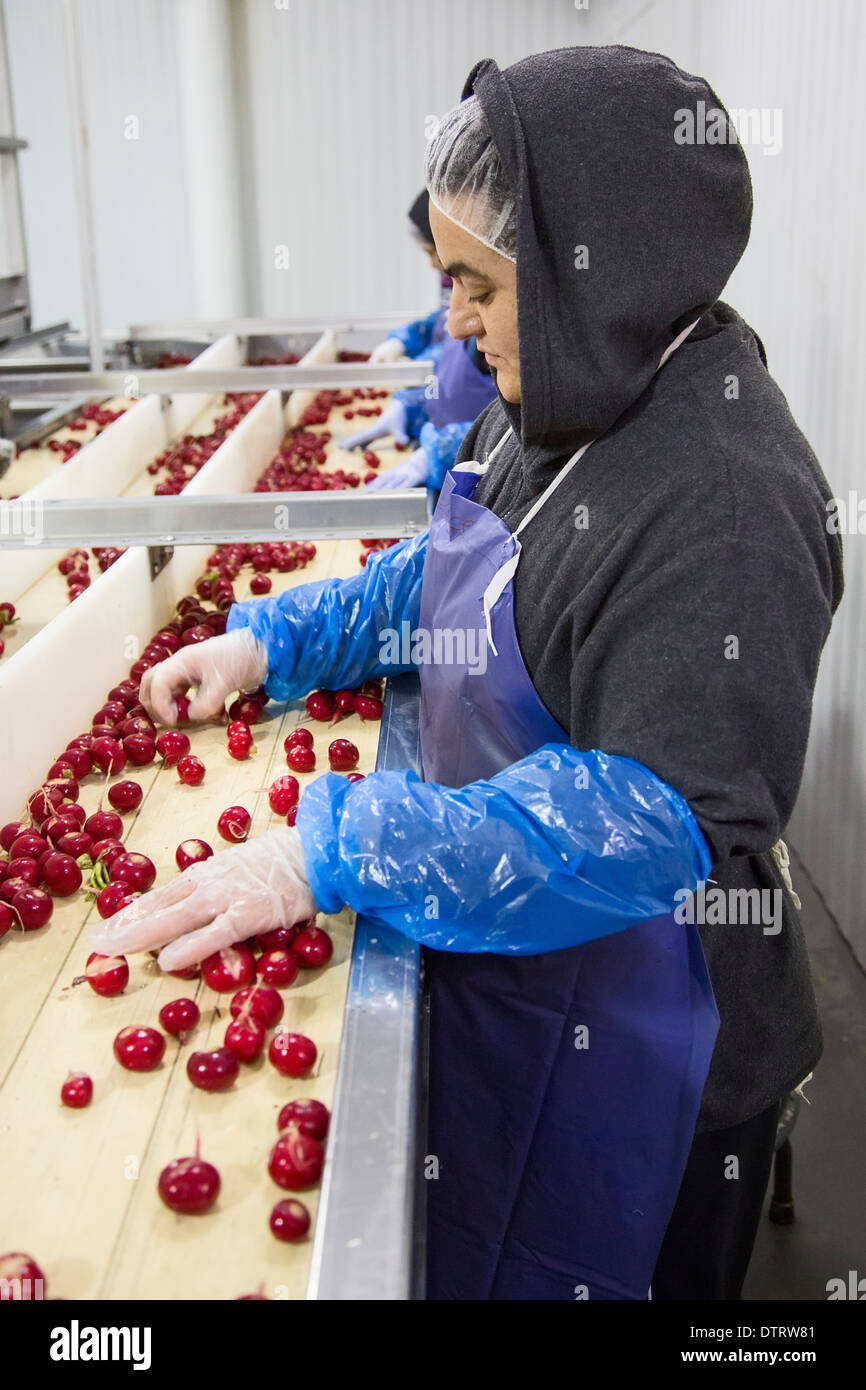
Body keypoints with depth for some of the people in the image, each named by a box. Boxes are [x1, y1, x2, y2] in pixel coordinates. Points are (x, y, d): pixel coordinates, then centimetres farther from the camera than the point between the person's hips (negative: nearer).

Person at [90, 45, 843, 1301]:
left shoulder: (726, 500, -29)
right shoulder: (556, 409, 1)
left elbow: (658, 817, -32)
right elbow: (447, 579, 15)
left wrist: (329, 856, -33)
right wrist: (274, 641, 3)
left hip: (619, 1040, -8)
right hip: (508, 975, 8)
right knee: (475, 1252, 27)